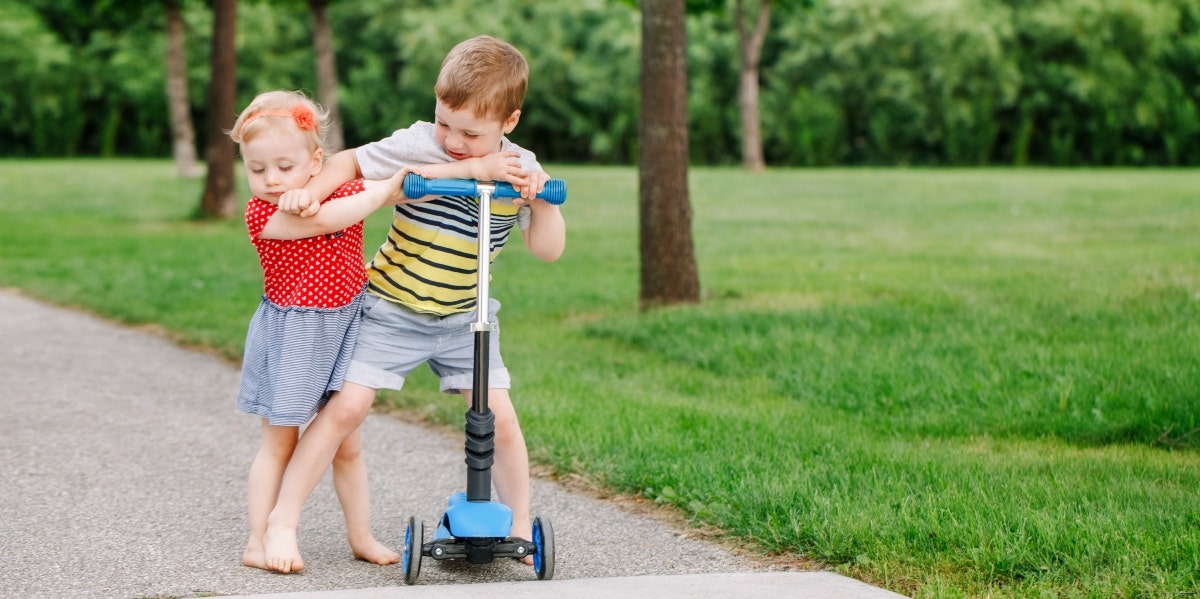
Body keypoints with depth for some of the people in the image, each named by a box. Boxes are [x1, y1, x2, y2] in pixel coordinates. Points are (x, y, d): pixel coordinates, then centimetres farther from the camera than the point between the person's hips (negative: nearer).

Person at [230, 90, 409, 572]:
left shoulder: (346, 192, 1)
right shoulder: (261, 214, -16)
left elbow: (401, 185, 1)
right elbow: (324, 218, -28)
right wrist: (382, 191, -26)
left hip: (343, 332, 4)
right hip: (289, 337, -4)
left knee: (347, 444, 12)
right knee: (279, 442, 2)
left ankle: (361, 535, 21)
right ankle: (259, 540, 8)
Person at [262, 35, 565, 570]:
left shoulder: (518, 168, -7)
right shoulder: (418, 144, -16)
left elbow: (548, 250, -6)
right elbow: (351, 162, -6)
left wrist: (542, 198, -22)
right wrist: (311, 190, -24)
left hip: (465, 317, 3)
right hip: (391, 309, -3)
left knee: (499, 416, -4)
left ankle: (520, 525, 15)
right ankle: (285, 517, 0)